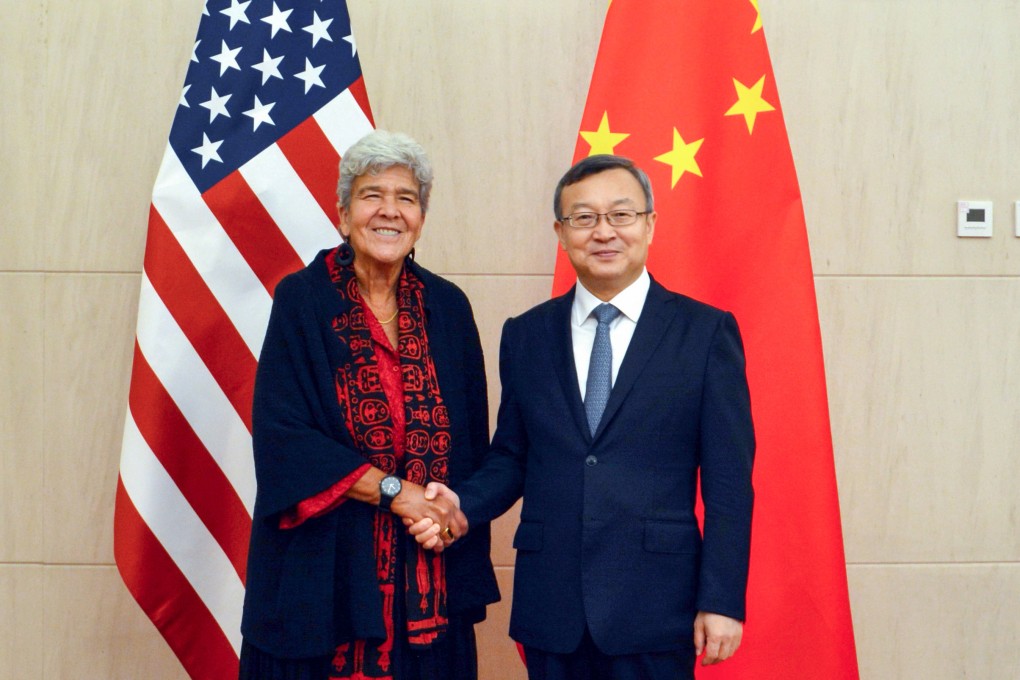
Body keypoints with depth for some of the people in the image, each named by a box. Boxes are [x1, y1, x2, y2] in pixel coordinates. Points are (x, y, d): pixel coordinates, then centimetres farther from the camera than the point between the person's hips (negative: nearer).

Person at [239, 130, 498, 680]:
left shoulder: (447, 307, 5)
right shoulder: (302, 299, -4)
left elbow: (471, 442, 9)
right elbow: (281, 433, -11)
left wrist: (454, 511, -10)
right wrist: (394, 490, -15)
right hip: (325, 572, -3)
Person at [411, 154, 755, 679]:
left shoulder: (705, 332, -2)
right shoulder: (525, 336, 8)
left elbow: (728, 479, -3)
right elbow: (511, 457, 12)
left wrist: (721, 601, -7)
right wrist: (463, 505, -7)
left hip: (655, 608, -2)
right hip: (550, 603, 3)